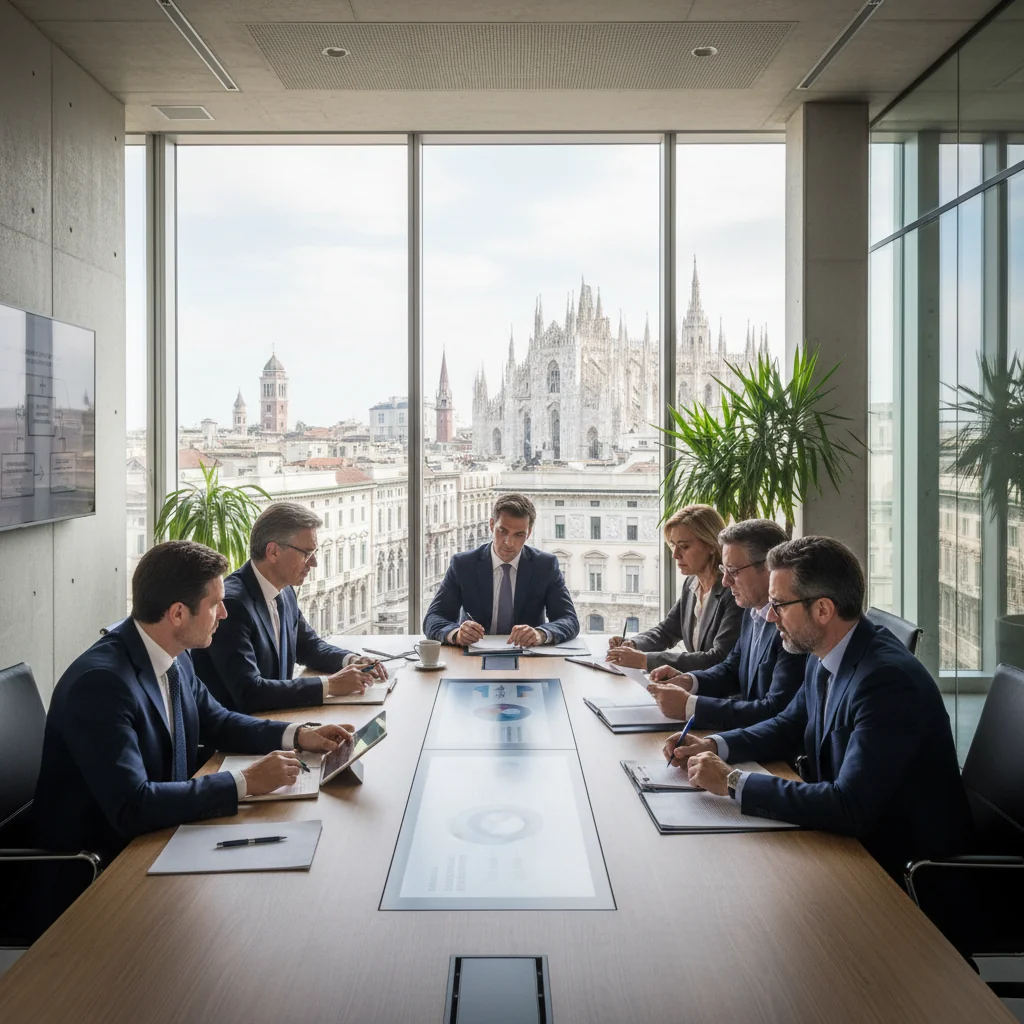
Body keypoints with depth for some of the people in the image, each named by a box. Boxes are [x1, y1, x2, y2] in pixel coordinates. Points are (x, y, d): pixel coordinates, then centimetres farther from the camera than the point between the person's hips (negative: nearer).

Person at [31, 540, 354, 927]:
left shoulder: (175, 658, -2)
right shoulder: (100, 681, -27)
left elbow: (216, 722, 15)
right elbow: (132, 808, -32)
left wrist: (300, 735, 0)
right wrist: (245, 783, -28)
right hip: (94, 870, -8)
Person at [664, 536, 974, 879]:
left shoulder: (888, 680, -28)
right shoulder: (823, 658, -1)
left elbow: (850, 809, -33)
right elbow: (791, 726, 16)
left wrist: (732, 782, -27)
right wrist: (714, 746, -1)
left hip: (904, 861, -7)